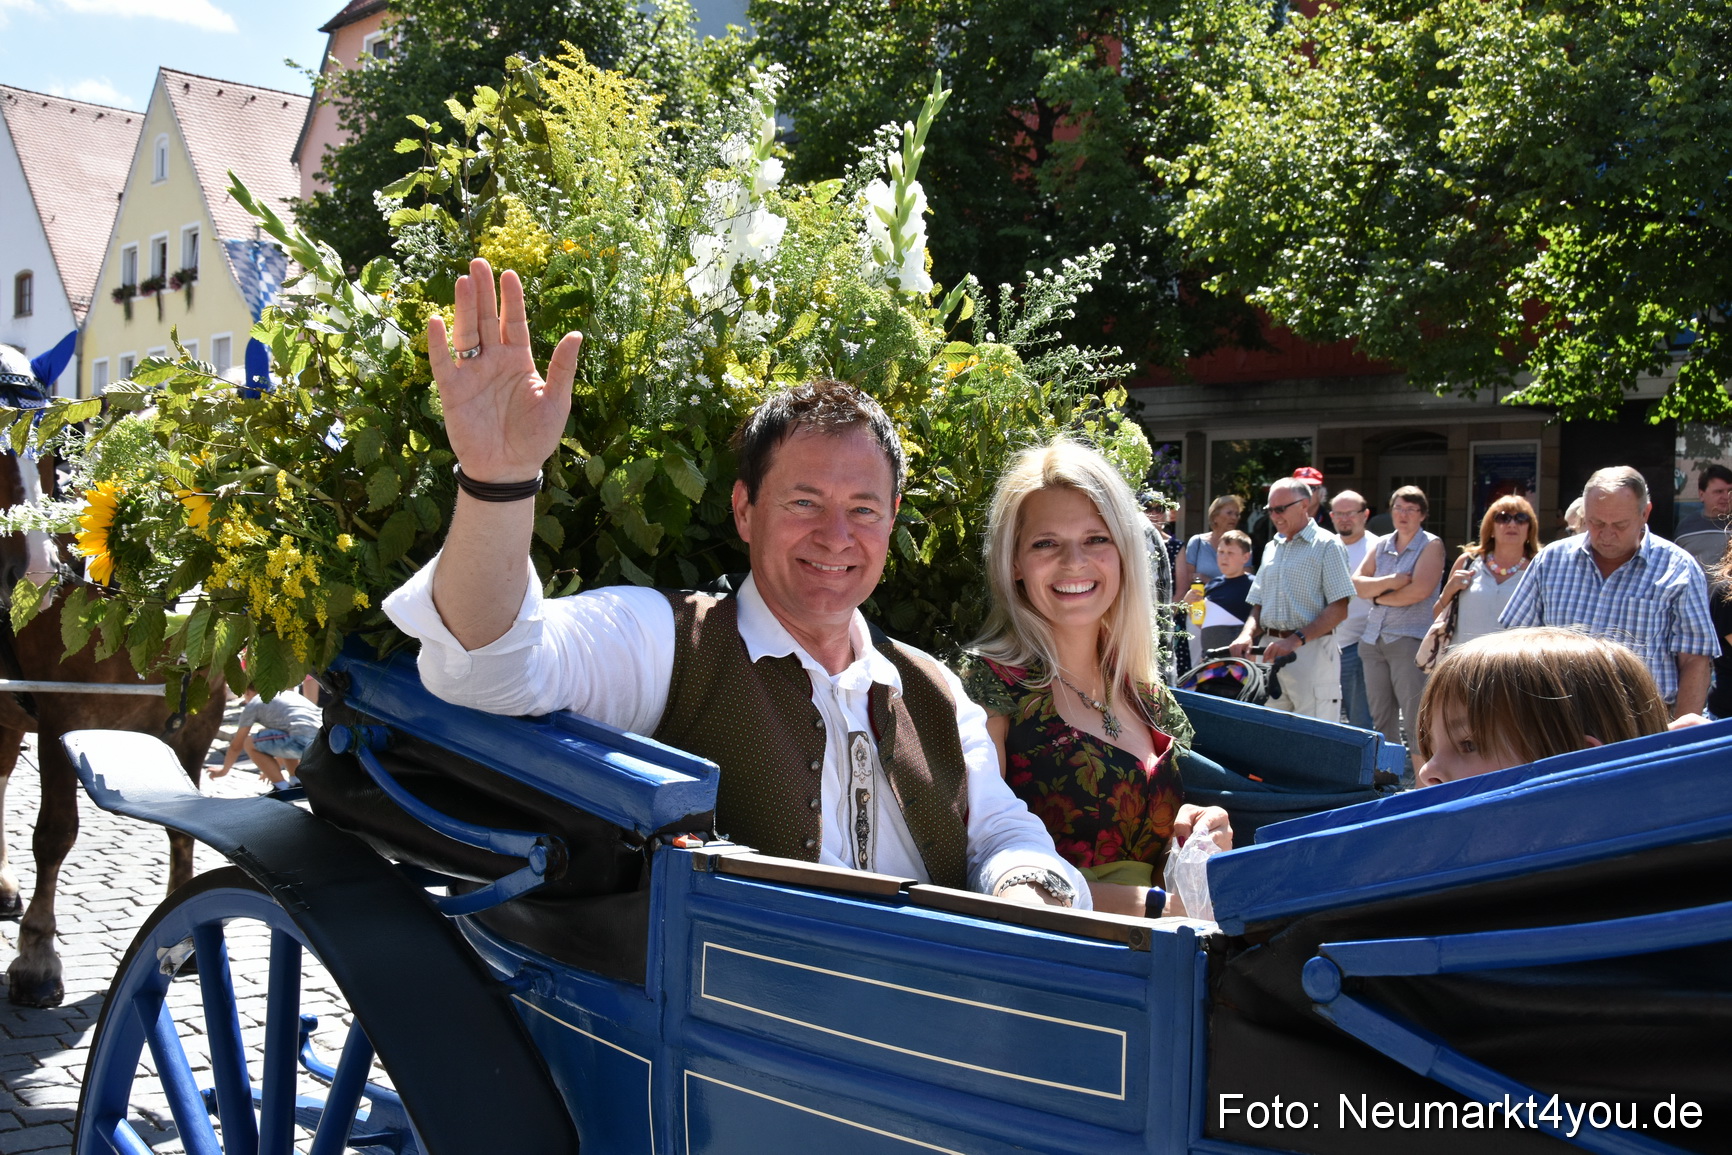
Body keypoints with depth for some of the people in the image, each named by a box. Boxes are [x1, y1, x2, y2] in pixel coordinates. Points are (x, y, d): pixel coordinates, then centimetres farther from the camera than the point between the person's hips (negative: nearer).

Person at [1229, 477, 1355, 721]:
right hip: (1271, 652, 6)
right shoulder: (1272, 548, 19)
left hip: (1311, 652, -6)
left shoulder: (1327, 545, -1)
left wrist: (1296, 640, -19)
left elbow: (1339, 609, -10)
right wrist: (1247, 635, -1)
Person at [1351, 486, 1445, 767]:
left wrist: (1379, 597, -2)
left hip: (1410, 639, -6)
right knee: (1381, 717, 8)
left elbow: (1420, 590, -14)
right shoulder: (1381, 545, 15)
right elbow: (1358, 585, 5)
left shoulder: (1431, 545, 0)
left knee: (1415, 718, -8)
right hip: (1373, 638, 6)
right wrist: (1391, 581, -11)